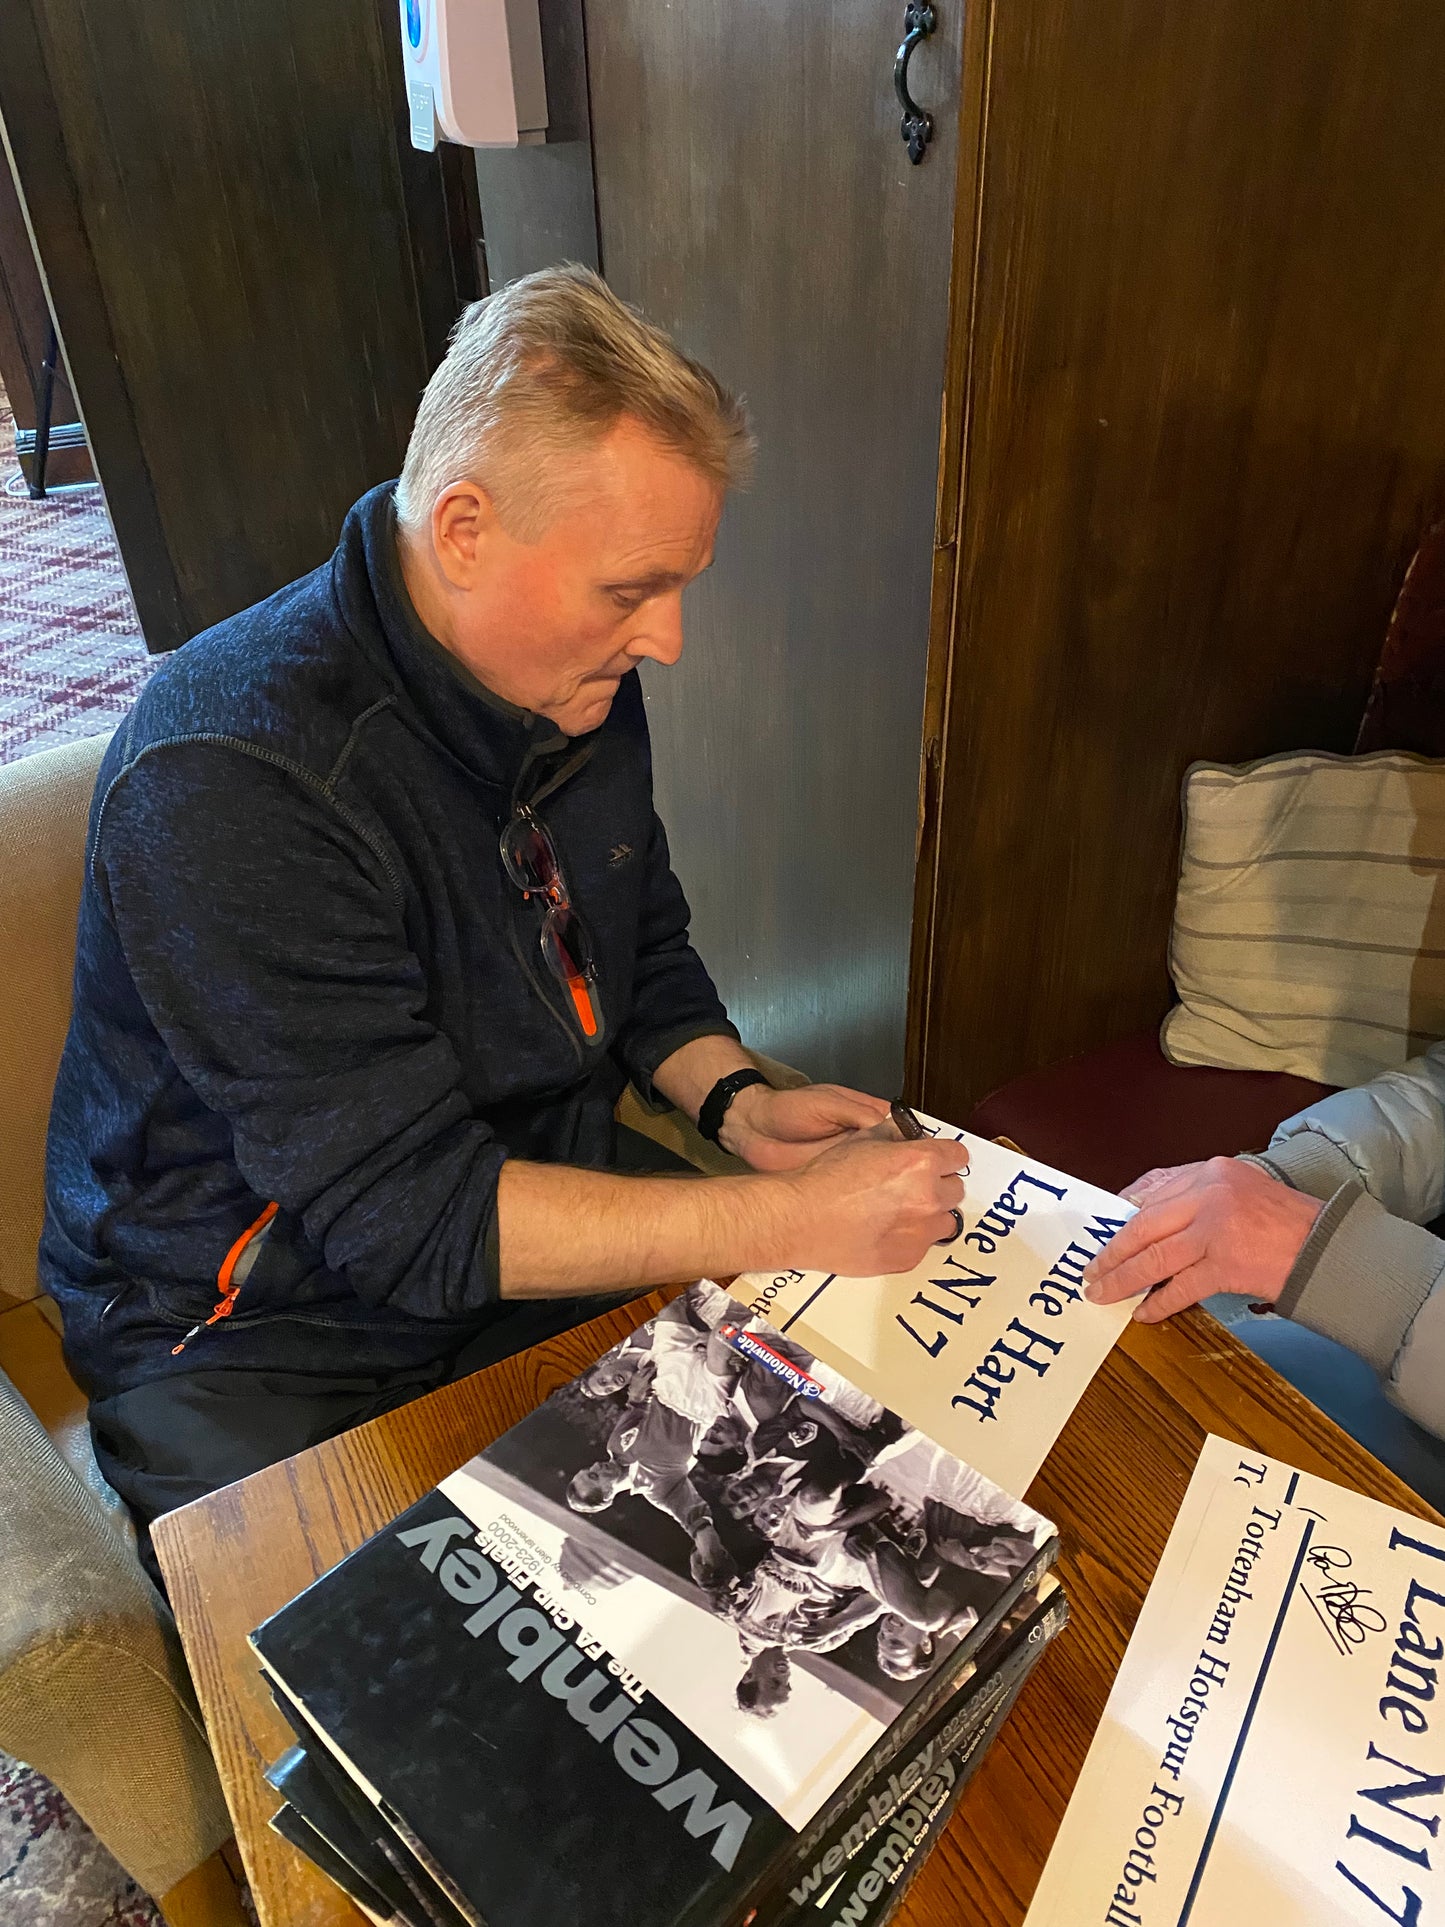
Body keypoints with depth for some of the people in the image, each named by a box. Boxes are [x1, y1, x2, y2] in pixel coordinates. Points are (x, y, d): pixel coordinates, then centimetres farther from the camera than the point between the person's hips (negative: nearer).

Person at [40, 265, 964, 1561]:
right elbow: (408, 1215, -27)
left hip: (561, 1245, 6)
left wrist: (737, 1101, -8)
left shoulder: (579, 681, -3)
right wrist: (789, 1218, -27)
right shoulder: (225, 783, -27)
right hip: (269, 1344, -5)